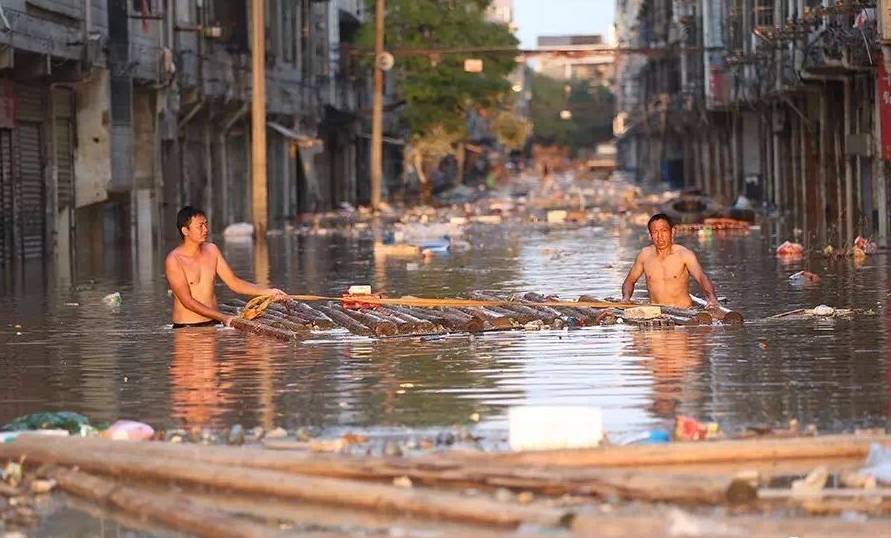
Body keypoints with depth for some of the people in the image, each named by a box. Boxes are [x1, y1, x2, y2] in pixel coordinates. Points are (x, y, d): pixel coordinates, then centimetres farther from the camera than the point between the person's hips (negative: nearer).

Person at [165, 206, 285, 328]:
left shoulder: (211, 250, 10)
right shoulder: (174, 260, -9)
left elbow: (234, 283, 12)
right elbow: (187, 301, -13)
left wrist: (268, 292, -1)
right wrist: (222, 317, -18)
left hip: (213, 324, 5)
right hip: (186, 328, -5)